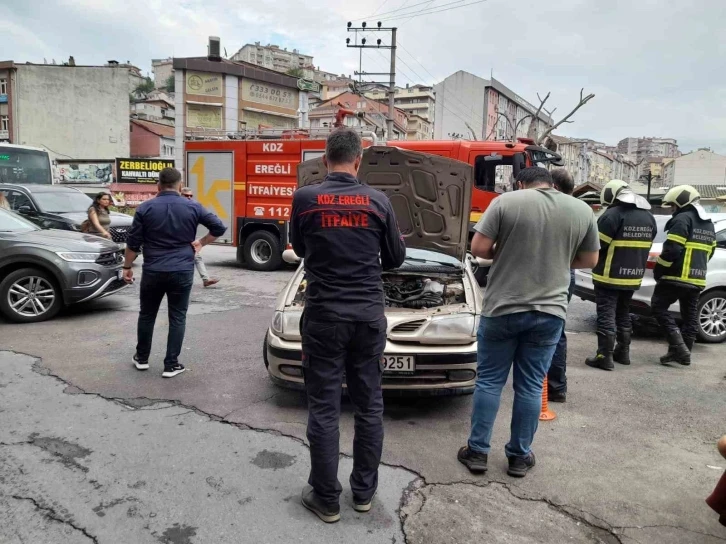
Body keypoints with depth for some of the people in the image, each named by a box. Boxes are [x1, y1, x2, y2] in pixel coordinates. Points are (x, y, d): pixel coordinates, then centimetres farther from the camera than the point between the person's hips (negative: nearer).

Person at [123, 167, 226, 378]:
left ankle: (142, 358, 31)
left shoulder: (145, 208, -2)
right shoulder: (193, 207, -1)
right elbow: (219, 227, -1)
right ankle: (171, 364, 9)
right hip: (182, 272, 0)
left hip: (153, 272, 1)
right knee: (177, 318, 7)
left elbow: (133, 242, -1)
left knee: (147, 315, 18)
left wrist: (127, 267, 10)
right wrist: (201, 243, 9)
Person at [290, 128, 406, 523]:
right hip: (368, 316, 2)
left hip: (324, 316, -2)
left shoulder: (304, 199, -5)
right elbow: (396, 258, 9)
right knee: (369, 405, 13)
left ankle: (326, 499, 17)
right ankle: (364, 491, 26)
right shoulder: (378, 201, -2)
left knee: (324, 408, 7)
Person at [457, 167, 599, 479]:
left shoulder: (506, 201, -5)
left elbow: (478, 248, -8)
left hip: (502, 308, -2)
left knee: (489, 381, 11)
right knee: (531, 386, 13)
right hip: (550, 312, 3)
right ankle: (520, 456, 24)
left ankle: (477, 452, 19)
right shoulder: (582, 211, 4)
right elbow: (589, 260, 12)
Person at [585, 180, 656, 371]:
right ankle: (623, 352, 27)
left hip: (610, 275, -8)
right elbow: (645, 246, 17)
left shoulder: (612, 215, -16)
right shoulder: (648, 216, 10)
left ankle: (605, 356, -2)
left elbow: (597, 245, -15)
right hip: (633, 276, 8)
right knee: (623, 314, 19)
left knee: (606, 315, -3)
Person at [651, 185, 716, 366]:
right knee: (690, 316, 10)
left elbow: (671, 250, -19)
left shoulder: (682, 219, -12)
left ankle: (678, 346, -9)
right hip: (697, 279, 9)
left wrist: (658, 270, -9)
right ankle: (684, 352, 16)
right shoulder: (708, 224, 18)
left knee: (659, 307, 0)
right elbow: (709, 251, 24)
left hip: (676, 276, -9)